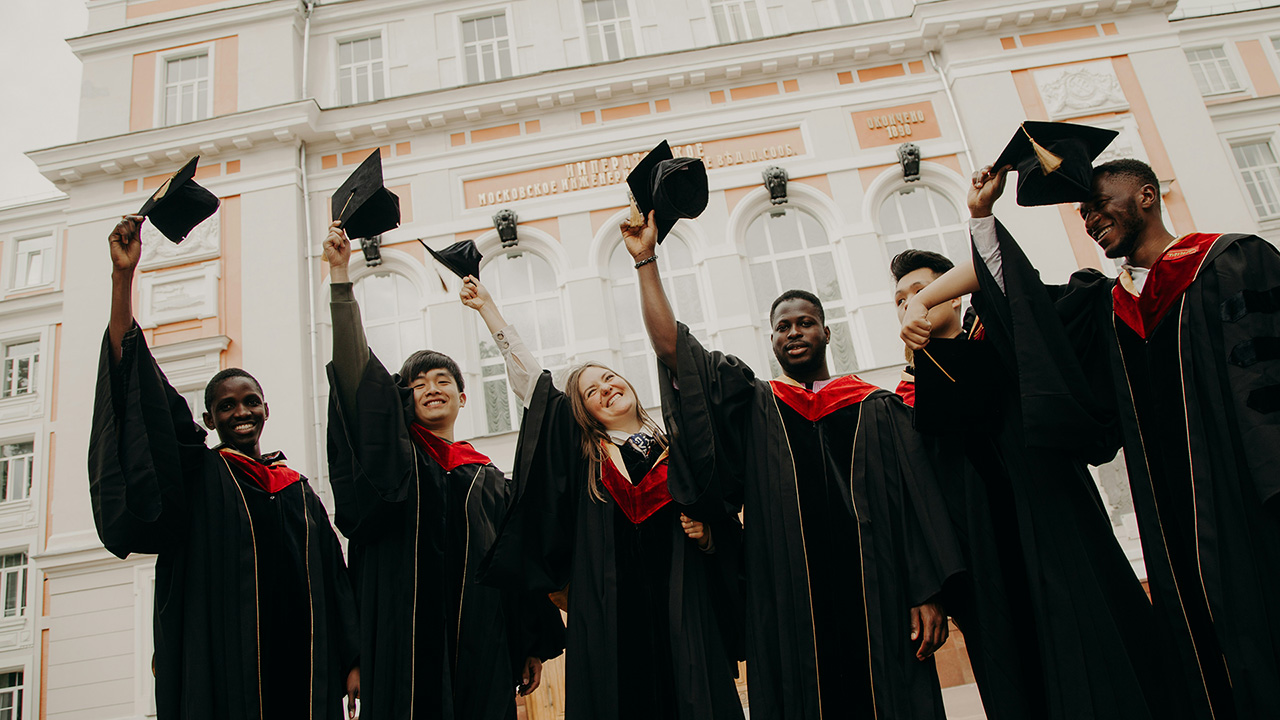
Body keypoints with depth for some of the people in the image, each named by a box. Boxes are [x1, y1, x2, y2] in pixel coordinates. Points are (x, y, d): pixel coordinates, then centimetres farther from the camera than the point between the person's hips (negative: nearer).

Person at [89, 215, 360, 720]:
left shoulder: (298, 489, 15)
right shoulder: (196, 474, 7)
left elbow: (332, 579, 13)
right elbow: (140, 390, -4)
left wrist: (351, 660, 5)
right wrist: (123, 276, -12)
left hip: (301, 666, 3)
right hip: (222, 664, -3)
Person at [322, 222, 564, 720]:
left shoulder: (488, 479, 16)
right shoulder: (395, 458, 9)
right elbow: (357, 373, -3)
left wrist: (534, 646, 9)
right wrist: (340, 277, -12)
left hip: (481, 646, 2)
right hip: (408, 641, -2)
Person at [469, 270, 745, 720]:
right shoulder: (583, 452, 9)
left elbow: (728, 531, 16)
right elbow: (527, 376, 11)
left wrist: (707, 535, -7)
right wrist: (486, 308, 13)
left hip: (681, 613, 1)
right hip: (609, 613, 0)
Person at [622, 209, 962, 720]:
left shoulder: (875, 408, 11)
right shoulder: (754, 408, 13)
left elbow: (916, 502, 6)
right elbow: (672, 349, 5)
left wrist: (928, 593, -3)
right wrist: (645, 261, 4)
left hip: (876, 599, 0)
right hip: (791, 606, 0)